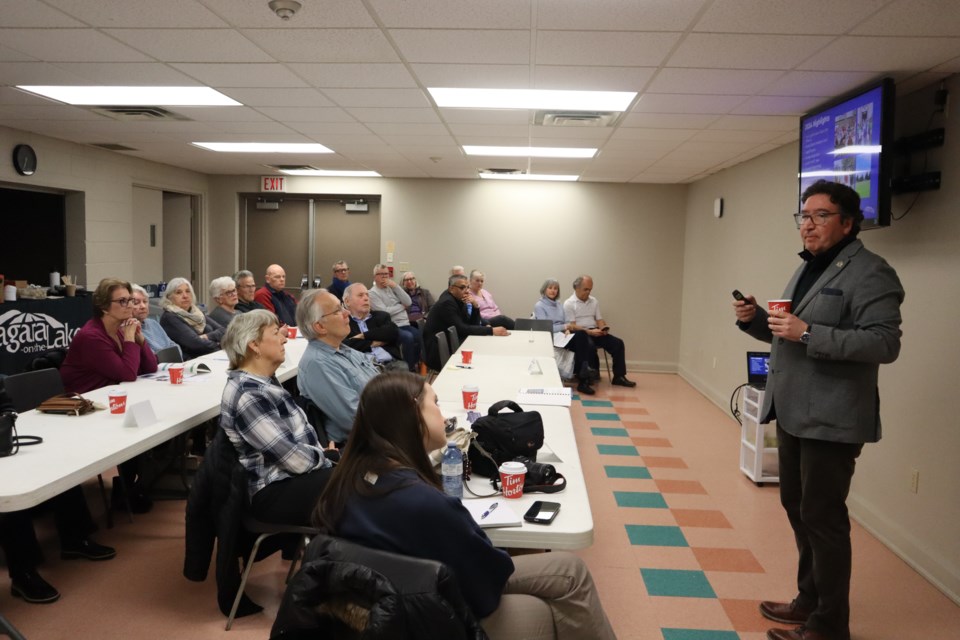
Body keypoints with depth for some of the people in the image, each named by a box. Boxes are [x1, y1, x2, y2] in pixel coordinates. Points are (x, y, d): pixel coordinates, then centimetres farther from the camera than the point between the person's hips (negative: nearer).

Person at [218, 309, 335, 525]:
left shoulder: (264, 380, 9)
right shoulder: (248, 395, -22)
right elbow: (297, 460, -21)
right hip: (275, 493, -10)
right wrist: (325, 456, -6)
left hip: (292, 478, 10)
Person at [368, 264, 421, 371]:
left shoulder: (392, 288, 16)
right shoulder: (373, 293, -1)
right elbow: (384, 312, -14)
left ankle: (416, 364, 3)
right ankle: (410, 368, -17)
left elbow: (408, 302, 4)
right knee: (408, 337, -32)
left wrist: (395, 286, -4)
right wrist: (402, 306, 0)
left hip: (405, 324, 6)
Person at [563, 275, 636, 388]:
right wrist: (589, 331, -22)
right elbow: (572, 326, -10)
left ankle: (619, 377, -11)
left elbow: (599, 320, 16)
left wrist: (603, 327, -8)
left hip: (595, 332, 6)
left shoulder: (594, 301, 16)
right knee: (590, 345, -38)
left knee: (618, 343, -14)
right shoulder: (569, 303, -3)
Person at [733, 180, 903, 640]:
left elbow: (885, 343, -23)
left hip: (831, 419, -9)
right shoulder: (807, 269, 16)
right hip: (793, 413, 9)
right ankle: (810, 599, 33)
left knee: (822, 518, 0)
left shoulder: (869, 273, -12)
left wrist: (808, 333, -28)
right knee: (797, 507, 17)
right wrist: (754, 319, 2)